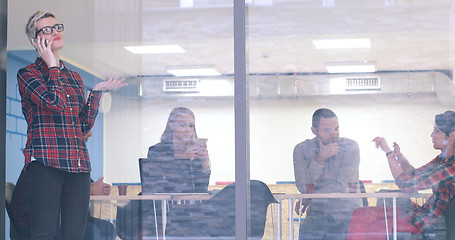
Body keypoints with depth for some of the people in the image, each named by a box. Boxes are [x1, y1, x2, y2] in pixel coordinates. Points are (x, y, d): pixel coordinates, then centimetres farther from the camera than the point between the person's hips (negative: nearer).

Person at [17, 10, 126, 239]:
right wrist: (52, 65, -2)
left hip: (78, 164, 6)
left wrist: (96, 91, 15)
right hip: (45, 162, -6)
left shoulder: (74, 78, 22)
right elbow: (55, 102, -14)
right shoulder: (27, 74, 4)